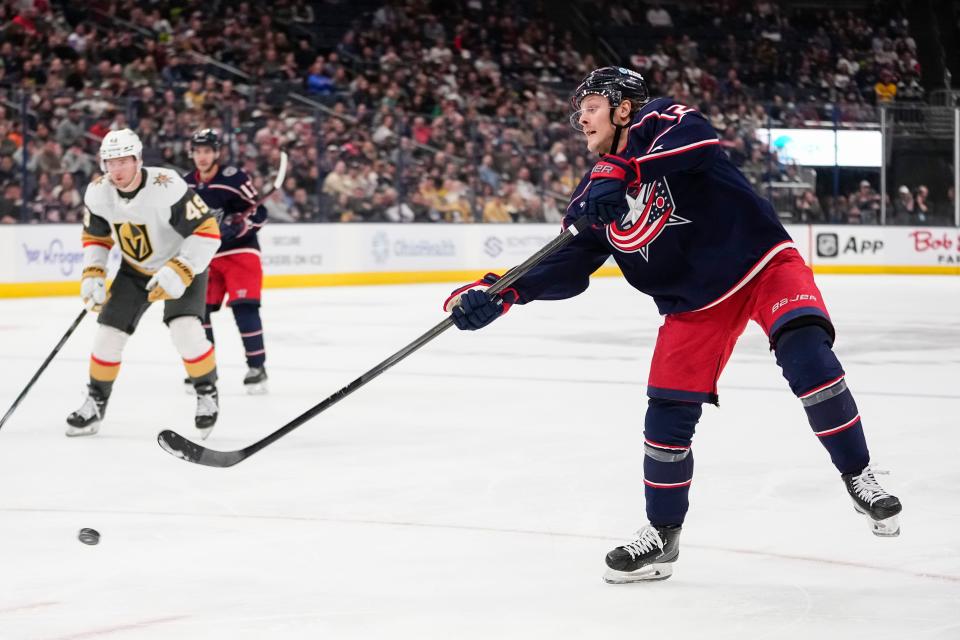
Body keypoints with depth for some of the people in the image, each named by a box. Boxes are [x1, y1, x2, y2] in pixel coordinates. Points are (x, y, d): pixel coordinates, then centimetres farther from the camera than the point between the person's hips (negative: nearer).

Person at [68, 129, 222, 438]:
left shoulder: (167, 187, -33)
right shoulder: (98, 193, -15)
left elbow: (207, 232, -30)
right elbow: (95, 236, 4)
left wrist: (178, 274, -36)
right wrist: (92, 276, -8)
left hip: (182, 263, -5)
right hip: (135, 270, 5)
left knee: (185, 328, -25)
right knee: (108, 333, -1)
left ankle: (208, 395, -4)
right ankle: (95, 404, 17)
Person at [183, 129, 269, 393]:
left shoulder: (234, 178, -13)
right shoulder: (186, 185, 5)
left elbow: (259, 213, -12)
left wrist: (235, 225, -26)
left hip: (240, 251, -6)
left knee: (244, 307, -16)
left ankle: (257, 366, -10)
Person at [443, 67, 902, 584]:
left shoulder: (659, 121, -11)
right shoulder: (595, 191, 6)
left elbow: (698, 139, -34)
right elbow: (567, 268, 2)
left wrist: (622, 171, -45)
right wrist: (497, 293, -11)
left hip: (762, 262, -6)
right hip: (696, 302, 6)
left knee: (805, 353, -27)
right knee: (668, 412, -1)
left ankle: (859, 478, -13)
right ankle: (662, 535, 15)